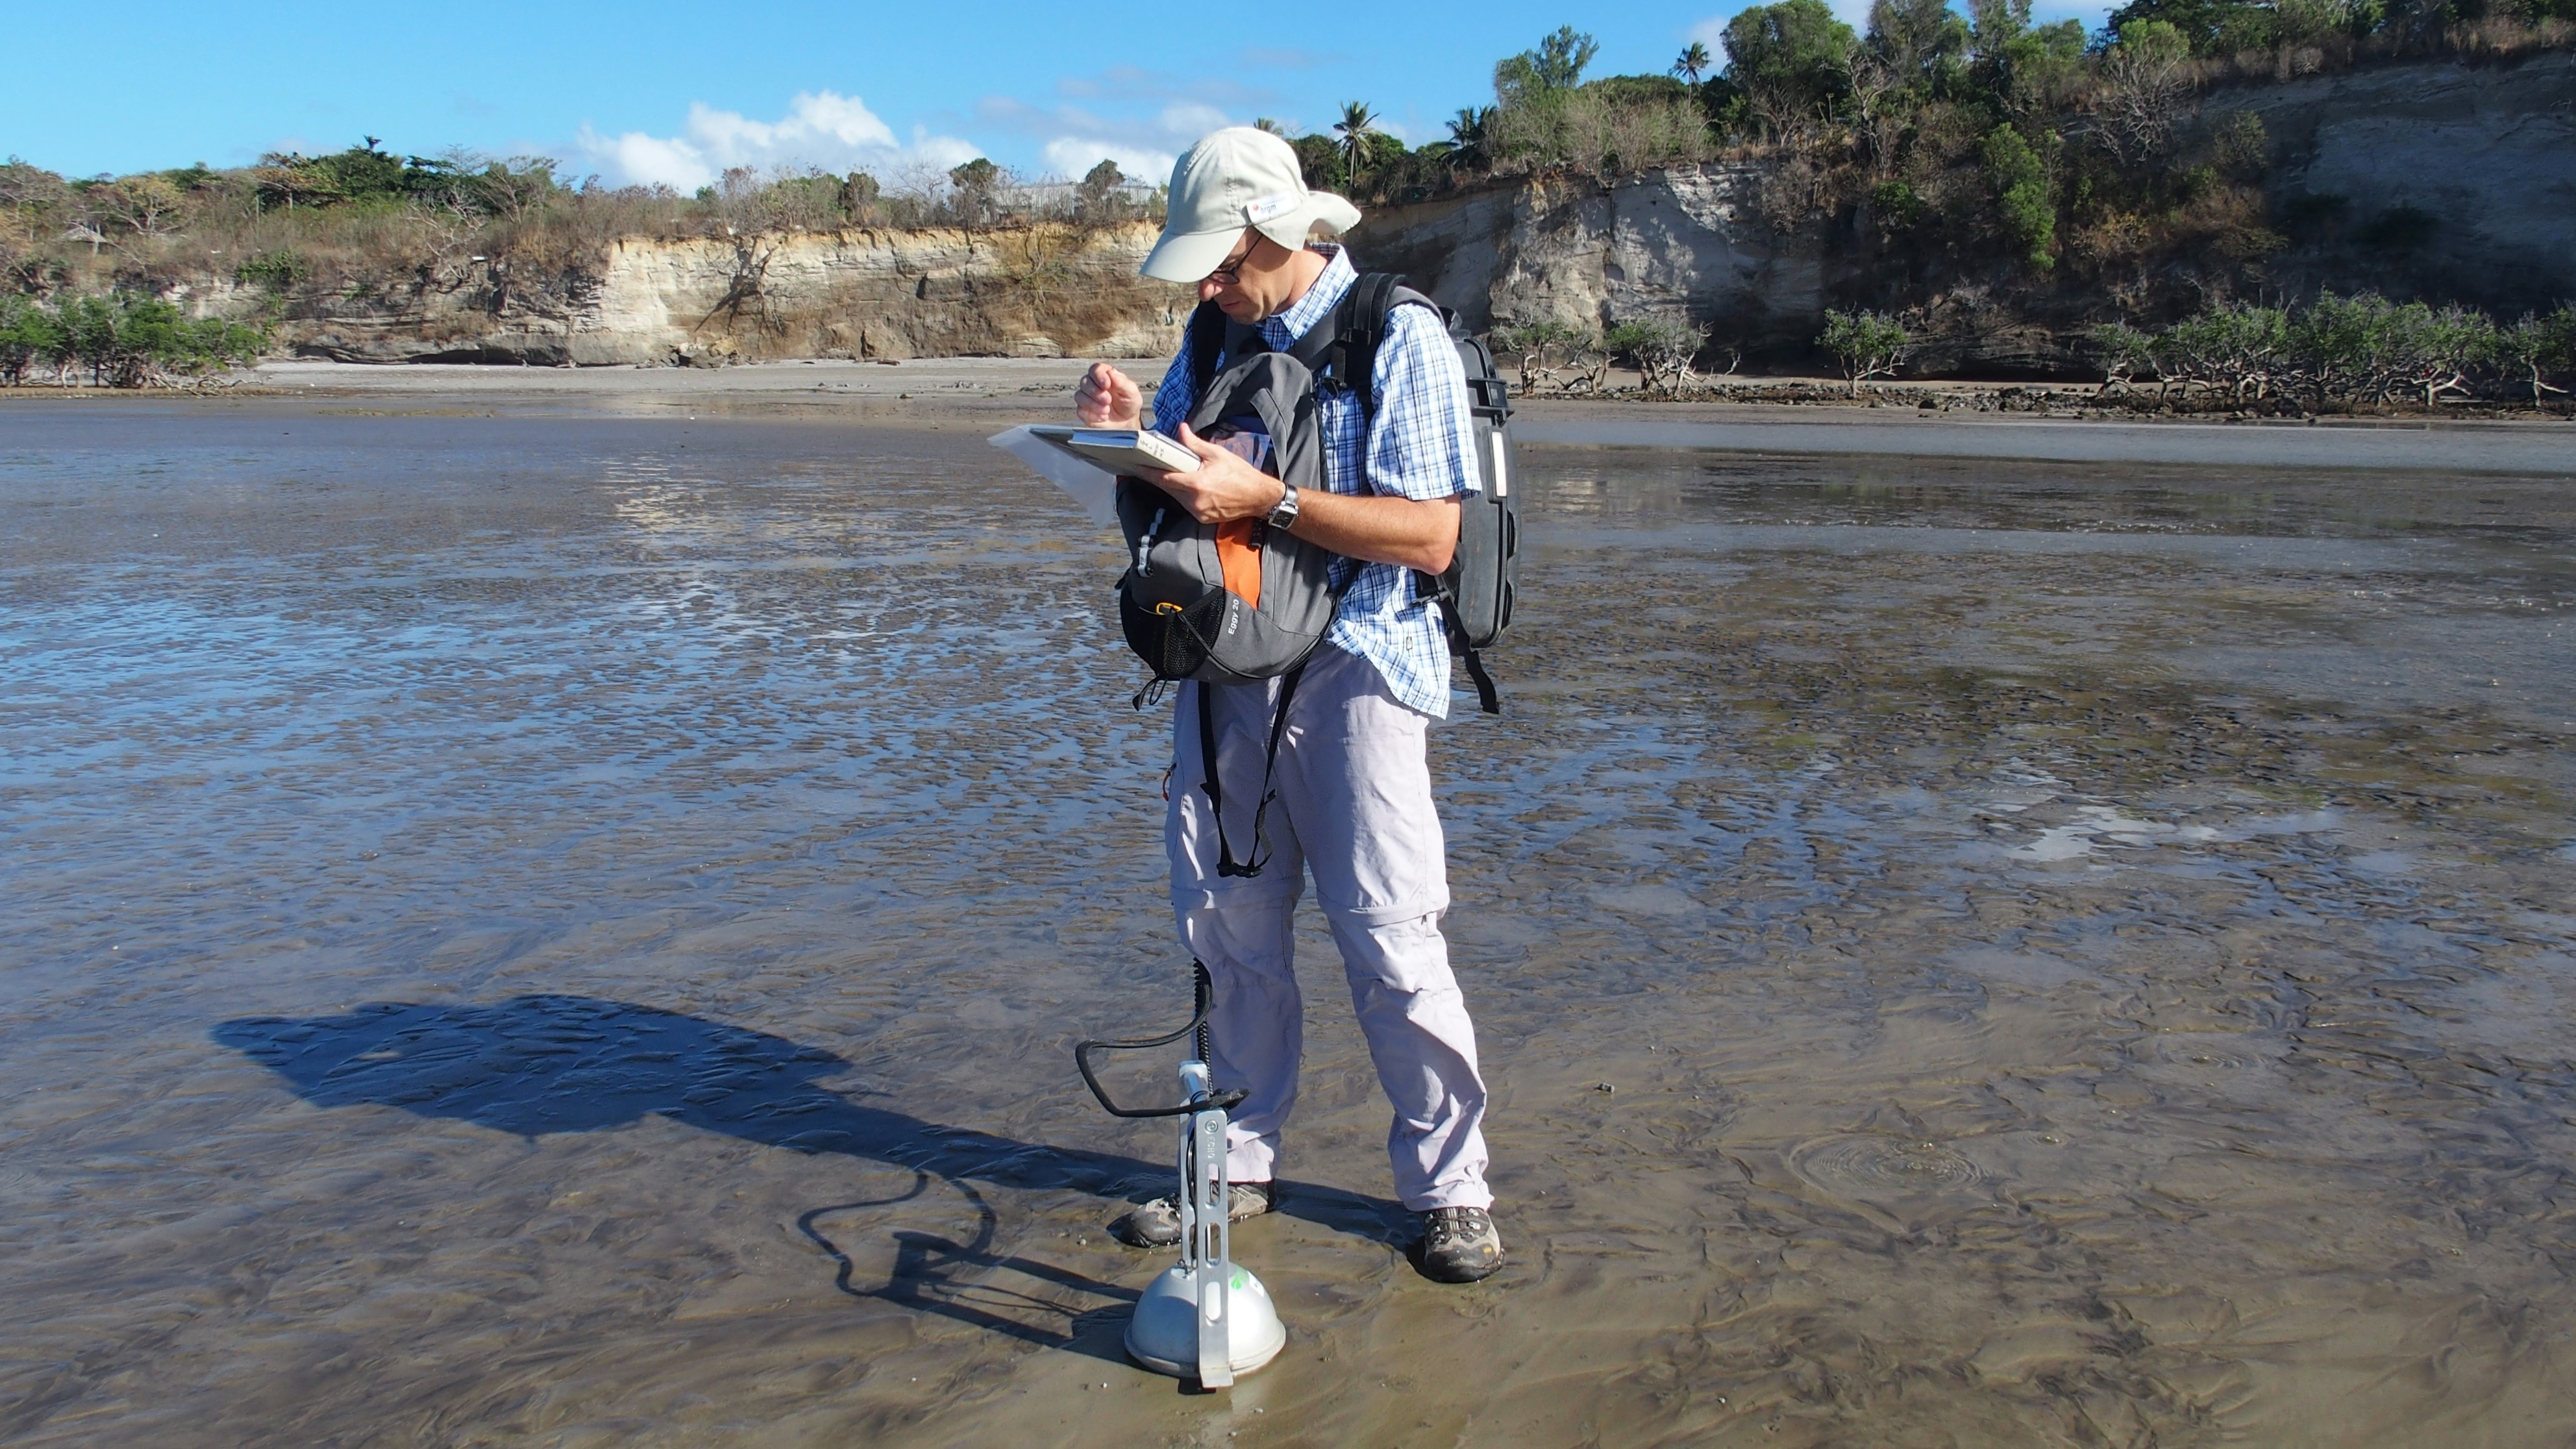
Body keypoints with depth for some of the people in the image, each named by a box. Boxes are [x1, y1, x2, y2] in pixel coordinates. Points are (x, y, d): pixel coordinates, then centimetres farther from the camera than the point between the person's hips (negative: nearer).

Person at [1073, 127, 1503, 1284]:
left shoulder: (1399, 340, -6)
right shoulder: (1216, 339, 14)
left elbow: (1431, 539, -15)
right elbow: (1161, 509, 21)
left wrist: (1263, 500, -21)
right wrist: (1125, 435, -2)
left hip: (1350, 670, -6)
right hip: (1224, 665, 6)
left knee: (1389, 938, -6)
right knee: (1228, 928, 8)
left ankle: (1449, 1187, 9)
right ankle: (1240, 1163, 23)